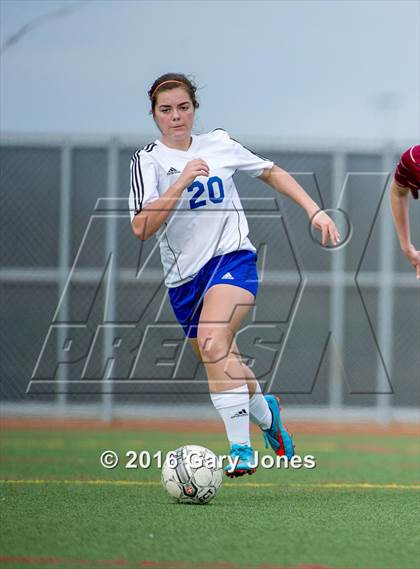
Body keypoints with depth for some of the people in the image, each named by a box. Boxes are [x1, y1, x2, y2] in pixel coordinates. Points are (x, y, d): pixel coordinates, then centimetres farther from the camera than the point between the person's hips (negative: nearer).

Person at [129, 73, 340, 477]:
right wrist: (181, 183, -24)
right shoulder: (148, 161, -3)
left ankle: (240, 447, -30)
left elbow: (272, 174, 20)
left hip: (232, 259, -2)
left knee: (212, 342, -29)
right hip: (184, 277, 2)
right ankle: (265, 412, 47)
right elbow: (141, 228, -17)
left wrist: (315, 211, 12)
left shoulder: (218, 144, 4)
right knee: (225, 367, 13)